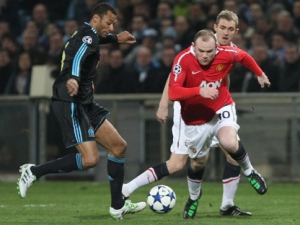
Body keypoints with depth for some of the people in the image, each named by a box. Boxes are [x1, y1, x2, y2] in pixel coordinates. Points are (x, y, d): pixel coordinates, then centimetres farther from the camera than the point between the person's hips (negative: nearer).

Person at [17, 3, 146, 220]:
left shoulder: (88, 35, 18)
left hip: (84, 104, 11)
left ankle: (118, 206, 13)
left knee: (119, 146, 8)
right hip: (71, 104, -11)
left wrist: (116, 38, 57)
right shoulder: (88, 35, -13)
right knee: (90, 159, -20)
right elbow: (77, 57, -36)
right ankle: (34, 172, -8)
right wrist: (73, 78, -54)